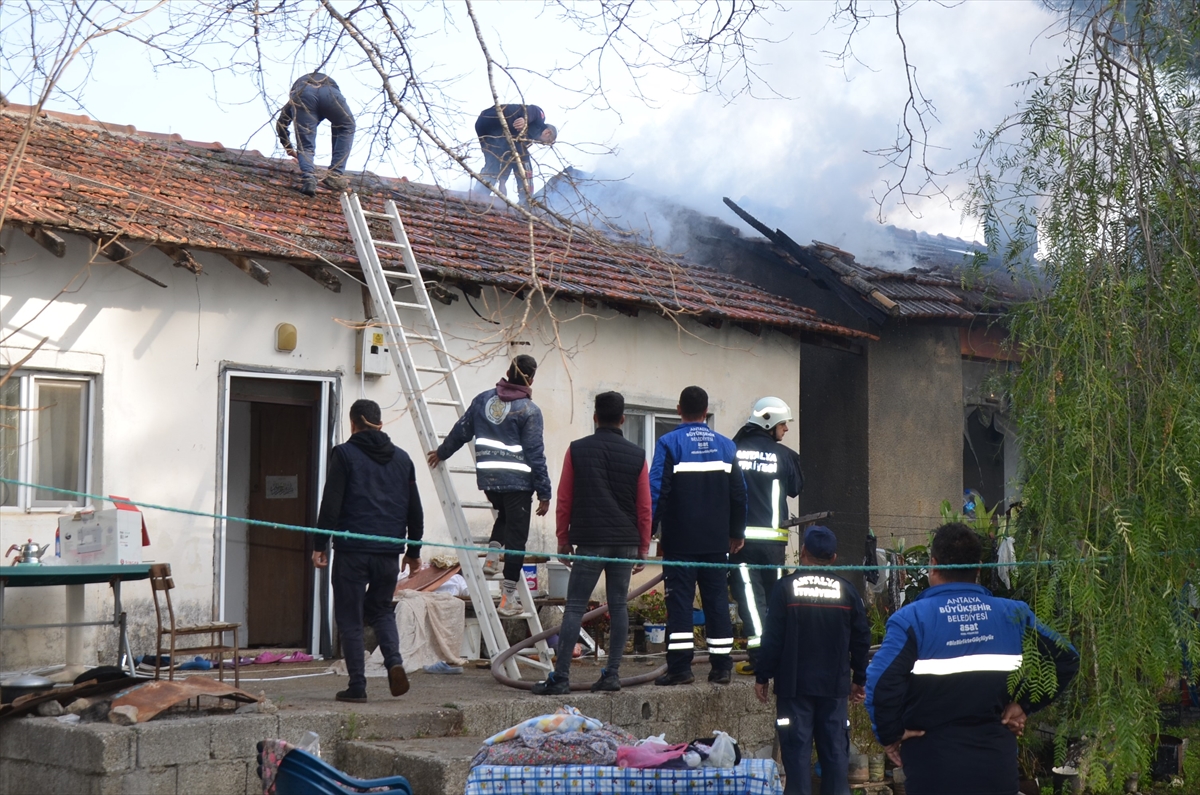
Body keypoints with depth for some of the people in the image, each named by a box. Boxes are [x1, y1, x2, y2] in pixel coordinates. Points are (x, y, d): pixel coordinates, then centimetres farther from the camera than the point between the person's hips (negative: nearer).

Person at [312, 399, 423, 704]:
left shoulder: (344, 454, -1)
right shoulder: (402, 458, 13)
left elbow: (330, 504, -8)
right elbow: (415, 510, 16)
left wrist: (320, 545, -3)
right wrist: (413, 551, 24)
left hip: (352, 550, -4)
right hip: (389, 552, 4)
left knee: (350, 618, 5)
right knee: (381, 608, 21)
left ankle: (357, 686, 3)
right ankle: (394, 661, -2)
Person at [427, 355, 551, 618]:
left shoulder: (483, 399, 8)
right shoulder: (529, 410, -8)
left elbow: (461, 430, 18)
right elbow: (535, 454, -9)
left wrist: (442, 452, 36)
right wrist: (544, 493, -4)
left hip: (488, 478, 5)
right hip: (517, 481, -5)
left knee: (504, 515, 34)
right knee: (516, 536, 1)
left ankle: (492, 554, 13)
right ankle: (508, 598, 1)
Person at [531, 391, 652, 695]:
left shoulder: (578, 450, 1)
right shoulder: (636, 455, 5)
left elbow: (564, 500, 3)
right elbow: (644, 507, 6)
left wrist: (563, 540, 13)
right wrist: (643, 549, 14)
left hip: (590, 541, -2)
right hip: (626, 542, 2)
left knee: (574, 607, -3)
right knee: (618, 606, 9)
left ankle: (560, 678, -7)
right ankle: (612, 673, 7)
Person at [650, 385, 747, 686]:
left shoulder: (669, 443, -6)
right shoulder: (726, 445, 9)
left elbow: (657, 491, -11)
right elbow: (738, 493, 13)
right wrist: (736, 532, 22)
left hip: (680, 540, -4)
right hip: (716, 540, 4)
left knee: (679, 600, -3)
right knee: (717, 600, 8)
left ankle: (680, 667, -6)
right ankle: (721, 667, 9)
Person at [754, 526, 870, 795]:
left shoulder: (785, 587, -6)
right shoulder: (847, 590, 4)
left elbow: (772, 638, -8)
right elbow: (861, 639, 7)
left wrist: (762, 676, 2)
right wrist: (859, 679, 18)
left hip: (794, 684, -3)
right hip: (835, 685, 3)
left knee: (797, 748, 0)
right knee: (835, 748, 7)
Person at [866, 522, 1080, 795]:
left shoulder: (911, 618, -10)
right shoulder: (1013, 614, 3)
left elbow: (881, 681, -22)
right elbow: (1067, 659, 7)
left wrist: (891, 734, -8)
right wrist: (1025, 703, 10)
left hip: (933, 761, -3)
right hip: (996, 759, 3)